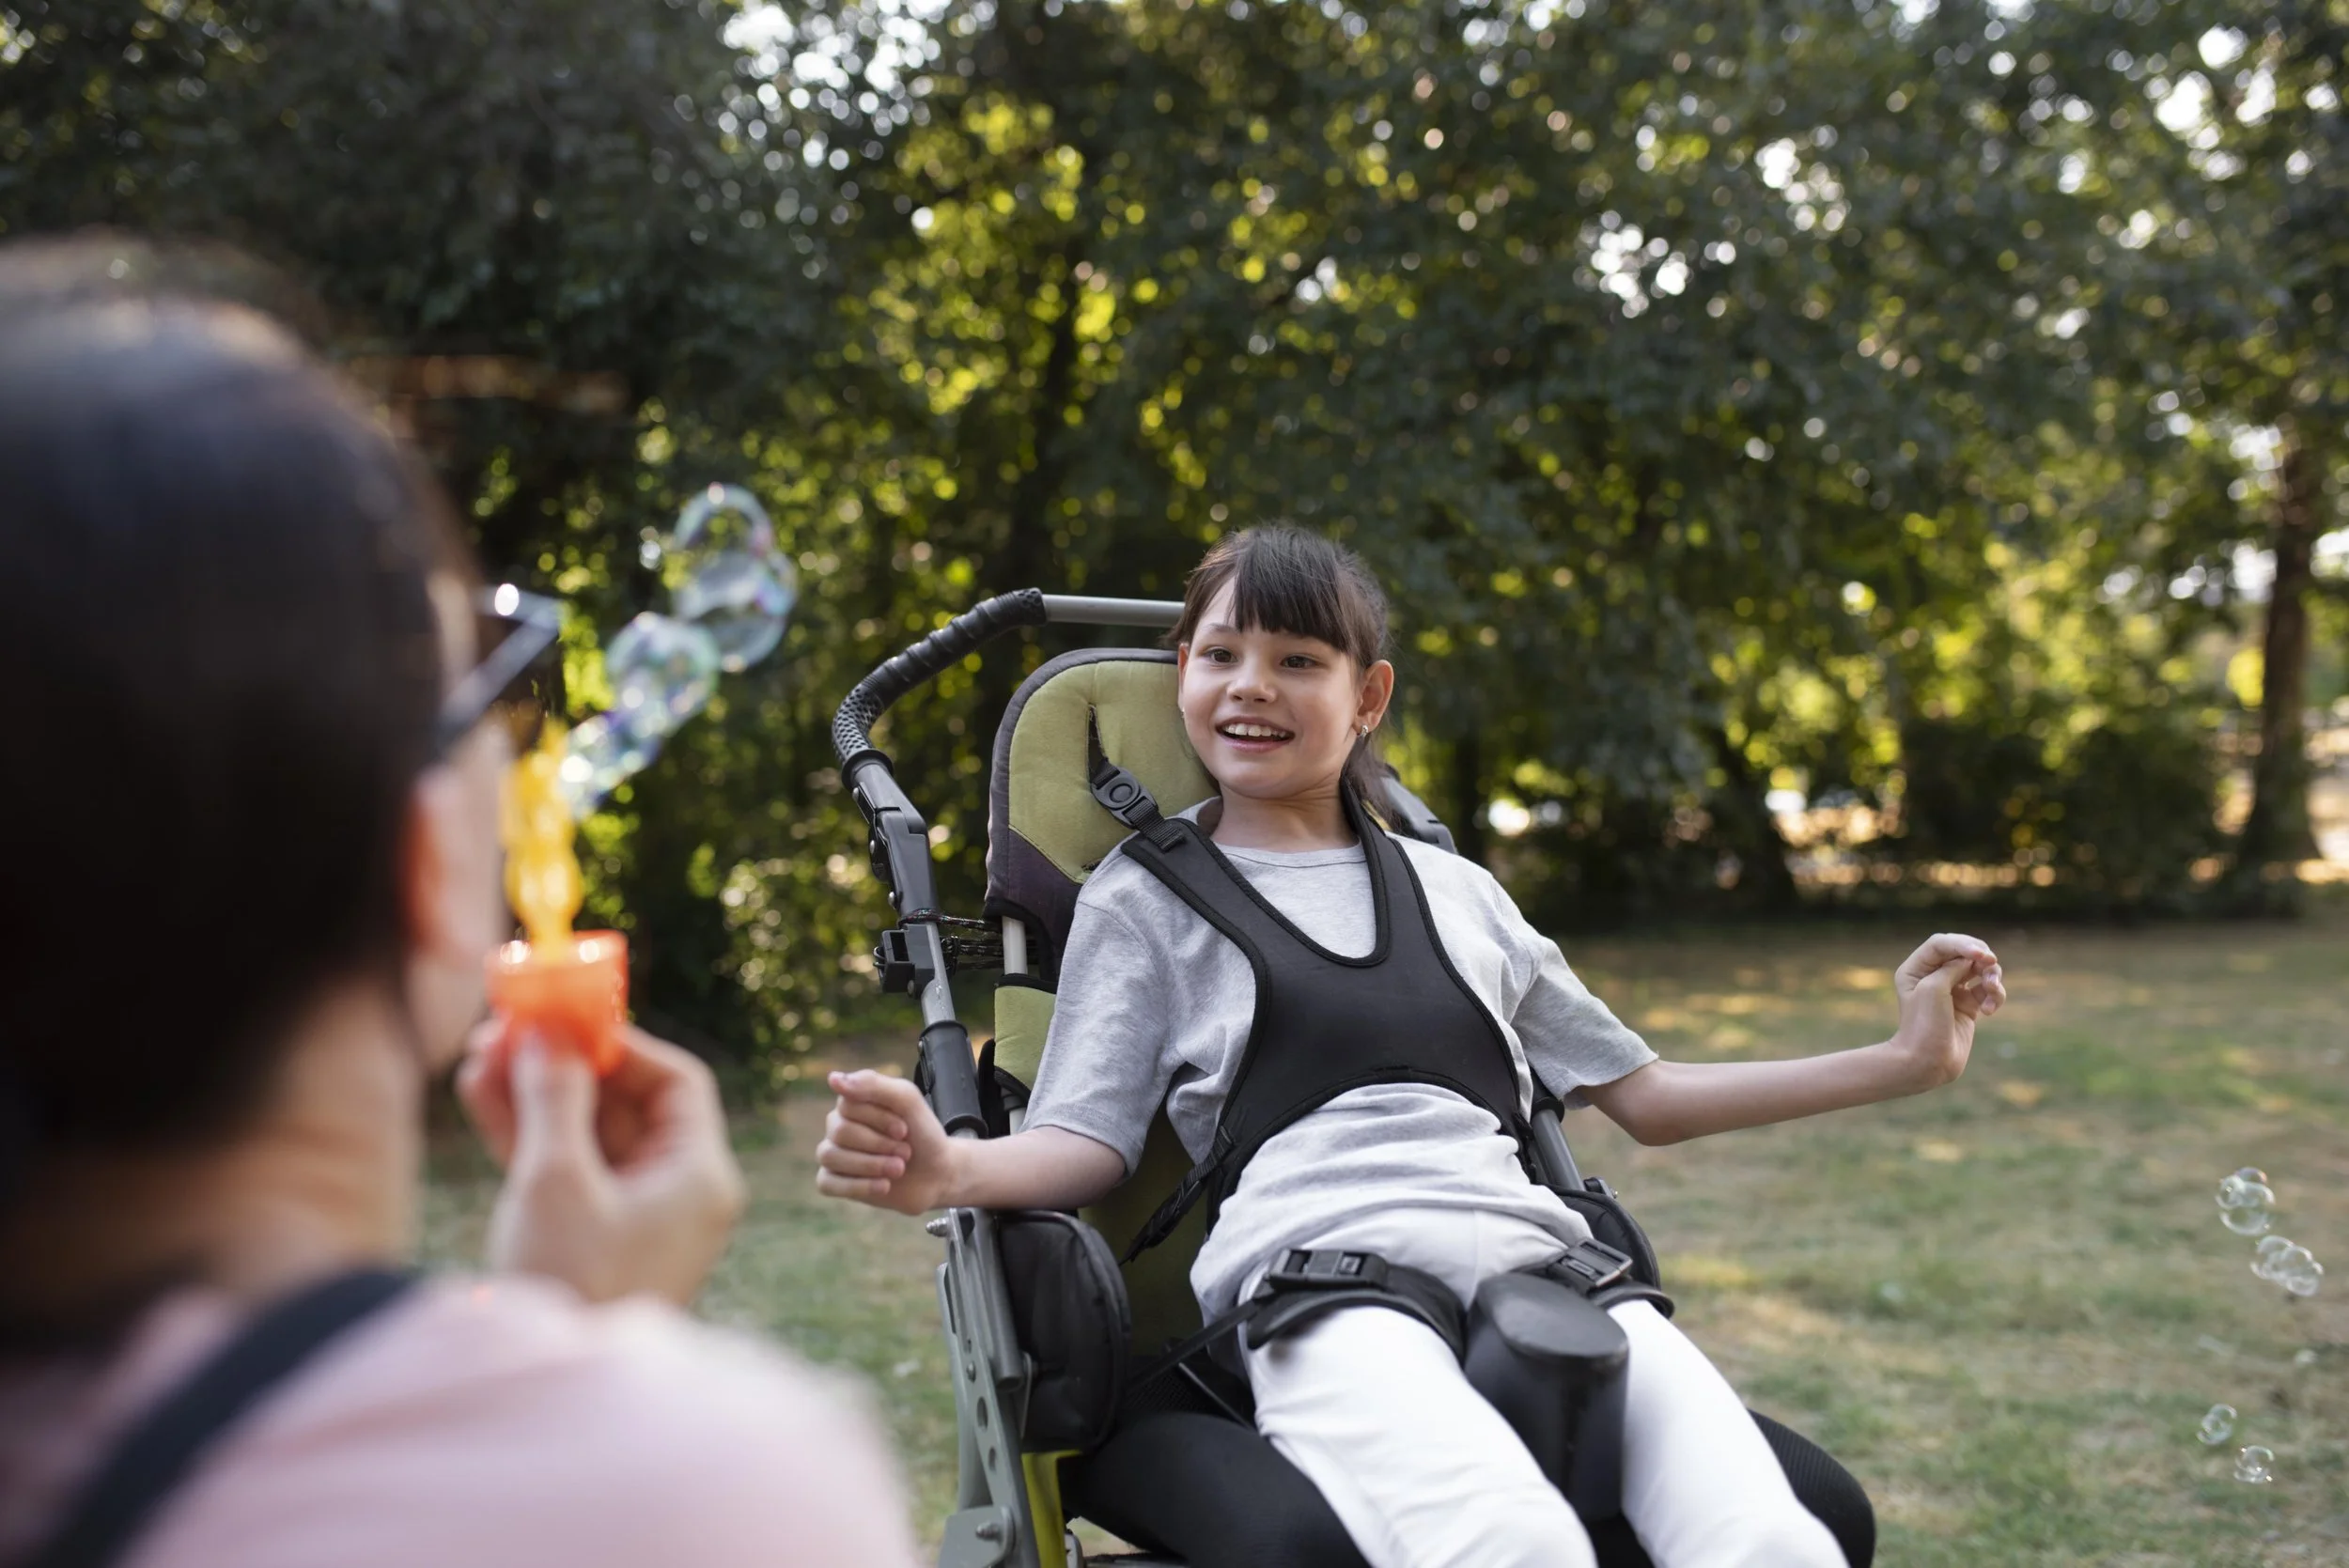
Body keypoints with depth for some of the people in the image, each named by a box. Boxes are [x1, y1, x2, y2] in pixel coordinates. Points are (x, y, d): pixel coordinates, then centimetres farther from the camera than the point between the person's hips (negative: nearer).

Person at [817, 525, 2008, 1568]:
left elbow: (1642, 1095, 31)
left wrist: (1904, 1061, 25)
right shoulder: (1144, 895, 20)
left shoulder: (1454, 890, 30)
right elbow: (1086, 1142, 9)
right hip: (1324, 1273, -3)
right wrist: (948, 1167, -15)